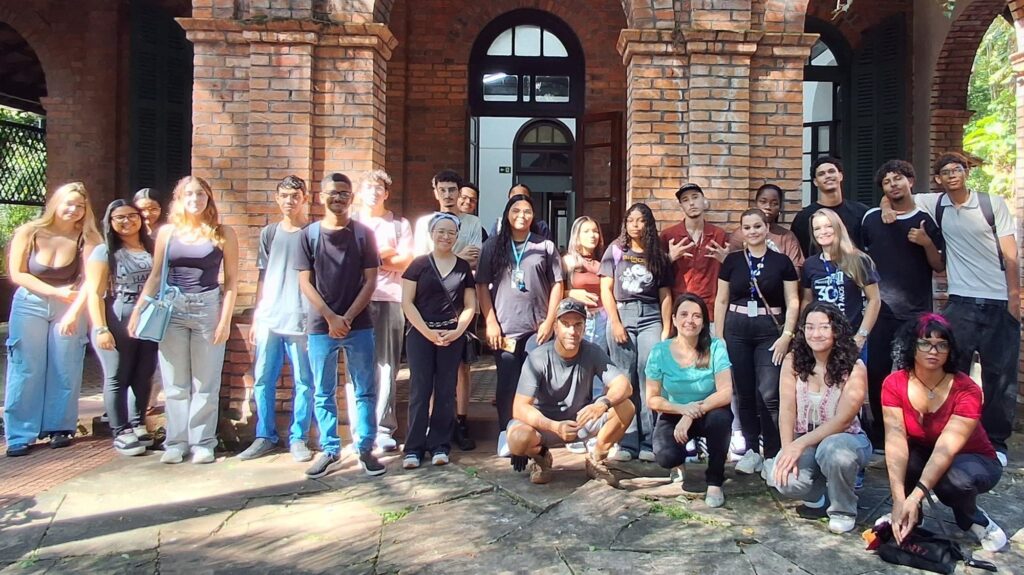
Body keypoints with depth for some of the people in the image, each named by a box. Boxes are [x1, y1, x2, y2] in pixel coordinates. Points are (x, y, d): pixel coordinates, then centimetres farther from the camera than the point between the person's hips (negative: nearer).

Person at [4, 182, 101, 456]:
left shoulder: (86, 238, -8)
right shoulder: (28, 232, -7)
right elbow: (17, 274, -7)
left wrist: (73, 312, -30)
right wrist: (57, 292, -14)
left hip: (70, 307, 0)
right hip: (30, 306, 0)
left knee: (65, 369, 3)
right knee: (25, 370, -1)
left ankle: (60, 428, 16)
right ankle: (20, 436, 5)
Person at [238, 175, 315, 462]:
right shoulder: (269, 233, 13)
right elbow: (263, 279, 15)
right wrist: (255, 318, 10)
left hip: (302, 320, -3)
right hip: (268, 320, 3)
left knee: (303, 382, 1)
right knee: (263, 380, 5)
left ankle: (298, 438, 11)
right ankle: (265, 436, 17)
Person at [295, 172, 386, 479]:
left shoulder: (364, 234, 3)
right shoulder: (309, 235, 4)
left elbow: (370, 281, -1)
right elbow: (305, 282, 1)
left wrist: (347, 317, -10)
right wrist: (331, 317, -10)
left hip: (358, 325, 0)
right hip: (320, 326, 1)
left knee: (365, 390, 4)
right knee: (323, 393, 8)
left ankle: (365, 449, 14)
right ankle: (329, 450, 19)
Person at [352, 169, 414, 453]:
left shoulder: (400, 224, 15)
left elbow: (406, 261, 3)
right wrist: (387, 254, -2)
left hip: (389, 300, 0)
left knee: (386, 366, -1)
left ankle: (384, 428, 4)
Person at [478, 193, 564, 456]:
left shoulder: (545, 246, 7)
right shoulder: (493, 245, 6)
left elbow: (556, 285, 6)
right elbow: (482, 286, 3)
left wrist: (549, 322, -2)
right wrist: (490, 322, -5)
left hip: (537, 328, 0)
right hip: (504, 327, 0)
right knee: (507, 382, 3)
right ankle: (505, 436, 10)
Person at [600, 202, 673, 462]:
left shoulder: (658, 255, 13)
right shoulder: (615, 250, 10)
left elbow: (665, 295, 12)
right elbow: (606, 289, 4)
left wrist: (666, 330, 4)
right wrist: (615, 323, -6)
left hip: (651, 317, 1)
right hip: (622, 314, -1)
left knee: (650, 378, -7)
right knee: (624, 381, -1)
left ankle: (648, 442, -2)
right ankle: (627, 442, 3)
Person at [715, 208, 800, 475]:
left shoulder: (782, 262, 3)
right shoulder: (732, 260, 6)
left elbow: (793, 302, 3)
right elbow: (721, 300, 8)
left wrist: (787, 335, -8)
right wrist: (718, 337, 4)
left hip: (770, 331, -2)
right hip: (737, 330, 2)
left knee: (768, 395, -9)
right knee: (744, 393, 5)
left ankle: (773, 455, 3)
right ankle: (751, 450, 18)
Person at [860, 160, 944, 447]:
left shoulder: (927, 220, 4)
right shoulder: (871, 218, 5)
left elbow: (940, 267, 4)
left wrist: (927, 243, -11)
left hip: (917, 313, 0)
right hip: (881, 311, 0)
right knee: (877, 371, 1)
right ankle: (880, 432, 15)